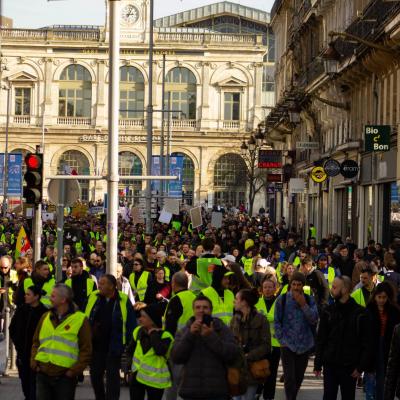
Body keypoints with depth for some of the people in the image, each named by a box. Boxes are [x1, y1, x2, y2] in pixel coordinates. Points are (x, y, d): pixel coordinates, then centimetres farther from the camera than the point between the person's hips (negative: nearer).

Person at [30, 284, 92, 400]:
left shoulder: (80, 320, -4)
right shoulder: (45, 317, 11)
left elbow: (86, 350, -4)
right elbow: (36, 342, 18)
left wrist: (74, 370, -11)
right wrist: (34, 362, 4)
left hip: (65, 376, -4)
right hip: (43, 374, 4)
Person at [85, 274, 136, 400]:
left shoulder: (124, 300, -10)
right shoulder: (93, 297, -2)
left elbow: (131, 323, -4)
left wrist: (129, 344, -8)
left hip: (114, 346, -4)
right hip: (96, 345, 4)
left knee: (112, 376, 2)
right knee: (95, 374, 13)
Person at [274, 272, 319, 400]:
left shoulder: (309, 300, 3)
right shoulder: (282, 299, -2)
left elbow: (314, 319, -6)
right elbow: (277, 321, 1)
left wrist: (303, 305, -16)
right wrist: (282, 340, -5)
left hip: (304, 345, 2)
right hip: (288, 345, -2)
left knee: (299, 378, 10)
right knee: (290, 378, -11)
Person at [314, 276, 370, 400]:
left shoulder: (360, 313, -7)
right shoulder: (328, 311, 2)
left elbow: (366, 343, -5)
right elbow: (320, 340, 4)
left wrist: (361, 366, -9)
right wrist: (318, 364, 0)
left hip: (350, 367, -2)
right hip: (330, 365, 2)